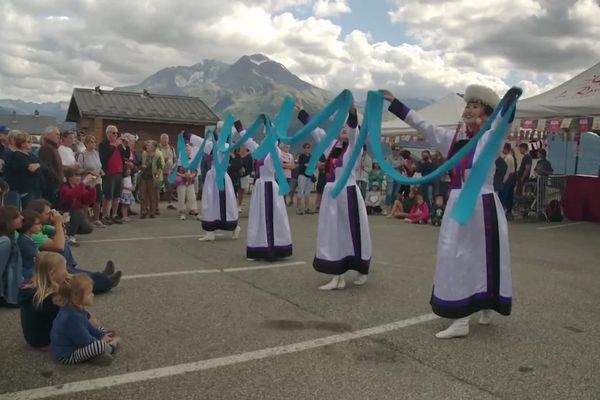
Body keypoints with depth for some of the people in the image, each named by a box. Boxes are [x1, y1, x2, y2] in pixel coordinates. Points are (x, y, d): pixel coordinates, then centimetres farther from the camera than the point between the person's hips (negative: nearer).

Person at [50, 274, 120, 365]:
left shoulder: (76, 309, 0)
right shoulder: (72, 317, -31)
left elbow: (88, 327, 14)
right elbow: (84, 340, -25)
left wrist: (102, 335, 5)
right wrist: (100, 341, -10)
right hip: (67, 356, -11)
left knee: (101, 330, 21)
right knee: (100, 346, -31)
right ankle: (109, 347, 1)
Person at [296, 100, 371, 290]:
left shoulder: (355, 148, -5)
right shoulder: (332, 145, 11)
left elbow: (354, 130, -24)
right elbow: (315, 129, 18)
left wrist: (352, 111, -42)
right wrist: (301, 111, 23)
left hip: (348, 194, -6)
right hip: (331, 195, 6)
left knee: (353, 233, 4)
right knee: (333, 234, 6)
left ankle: (362, 272, 24)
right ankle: (338, 277, 13)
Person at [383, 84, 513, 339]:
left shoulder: (491, 137, -5)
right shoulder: (452, 138, 9)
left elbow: (503, 119, -26)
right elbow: (420, 124, 13)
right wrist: (393, 102, 13)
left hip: (482, 206, -5)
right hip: (457, 205, 5)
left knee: (485, 258, 4)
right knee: (455, 258, 6)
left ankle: (486, 307, 24)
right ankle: (460, 320, 17)